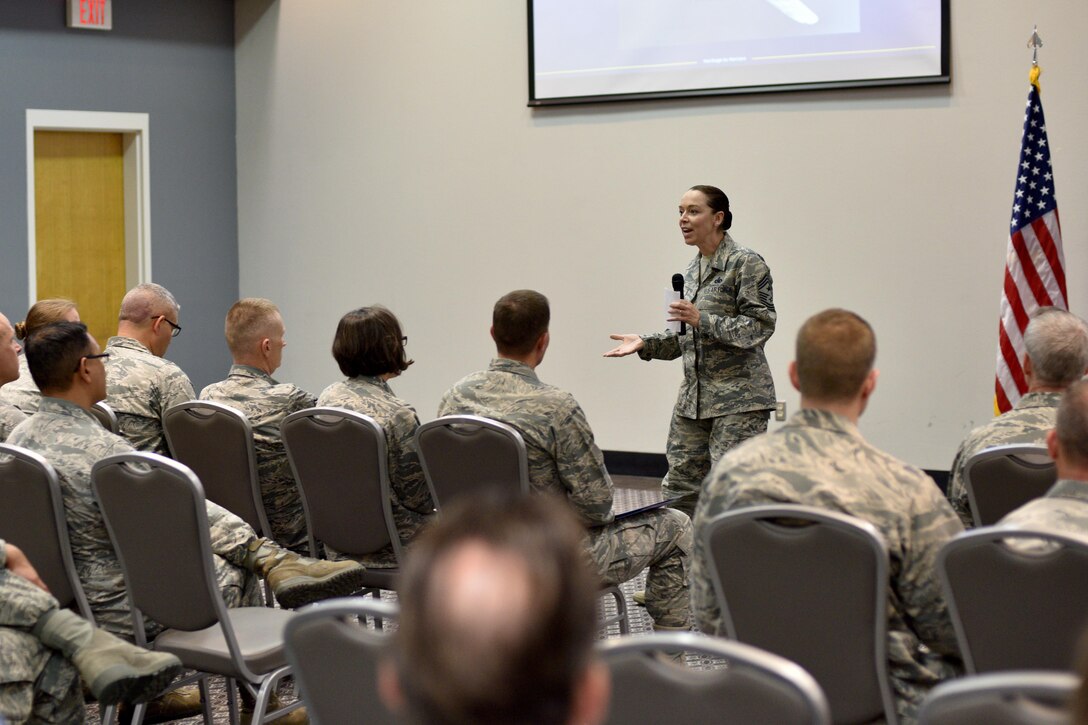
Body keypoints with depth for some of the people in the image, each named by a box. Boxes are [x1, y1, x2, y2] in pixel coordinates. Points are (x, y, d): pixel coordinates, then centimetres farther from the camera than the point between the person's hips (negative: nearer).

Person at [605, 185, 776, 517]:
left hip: (739, 398, -8)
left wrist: (702, 320, -23)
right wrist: (644, 343, 7)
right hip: (693, 399, 8)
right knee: (678, 492, 7)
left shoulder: (746, 264, -7)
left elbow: (760, 327, -15)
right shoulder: (691, 271, 16)